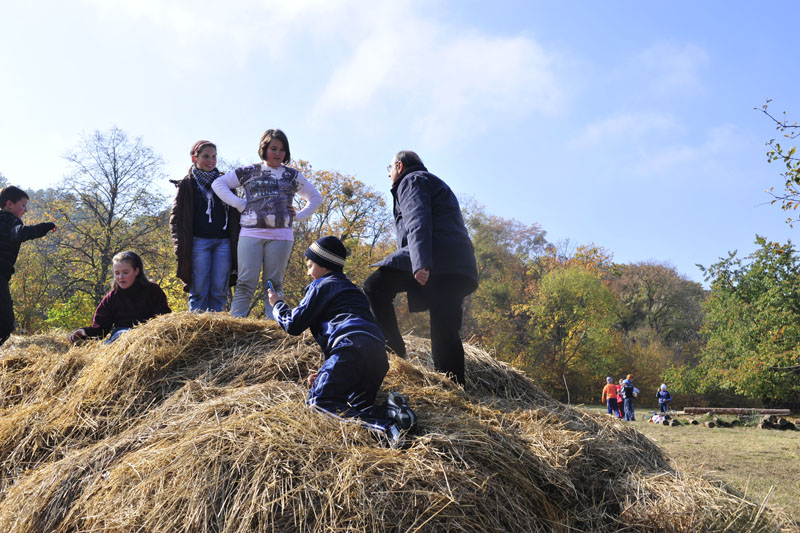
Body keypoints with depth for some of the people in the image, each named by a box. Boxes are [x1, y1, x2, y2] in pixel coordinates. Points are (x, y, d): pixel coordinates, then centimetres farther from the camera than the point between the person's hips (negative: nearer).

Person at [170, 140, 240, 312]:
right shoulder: (186, 185, 10)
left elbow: (235, 214, 18)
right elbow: (176, 217, 6)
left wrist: (236, 242, 8)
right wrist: (180, 246, -5)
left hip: (223, 241, 2)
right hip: (199, 241, -2)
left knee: (219, 290, -1)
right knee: (199, 291, -4)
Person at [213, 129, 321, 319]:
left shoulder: (292, 175, 16)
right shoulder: (249, 172, 12)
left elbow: (316, 198, 25)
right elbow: (218, 183, 11)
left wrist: (298, 216, 10)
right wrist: (240, 204, 0)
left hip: (281, 235, 1)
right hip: (251, 233, -1)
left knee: (274, 283, 3)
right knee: (246, 282, -6)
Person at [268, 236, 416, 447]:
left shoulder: (322, 285, 13)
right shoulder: (351, 289, 39)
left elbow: (293, 325, 10)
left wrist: (277, 305, 31)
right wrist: (326, 373, 31)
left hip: (353, 346, -8)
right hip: (378, 353, 8)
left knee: (318, 399, -13)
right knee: (357, 407, 5)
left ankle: (384, 421, -33)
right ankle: (391, 411, -26)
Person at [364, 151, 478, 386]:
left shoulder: (412, 180, 8)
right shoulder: (436, 184, 38)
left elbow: (417, 222, -11)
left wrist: (420, 263, -25)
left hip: (436, 258, -9)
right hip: (460, 268, 9)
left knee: (375, 286, -7)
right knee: (445, 334, 5)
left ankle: (394, 349, -12)